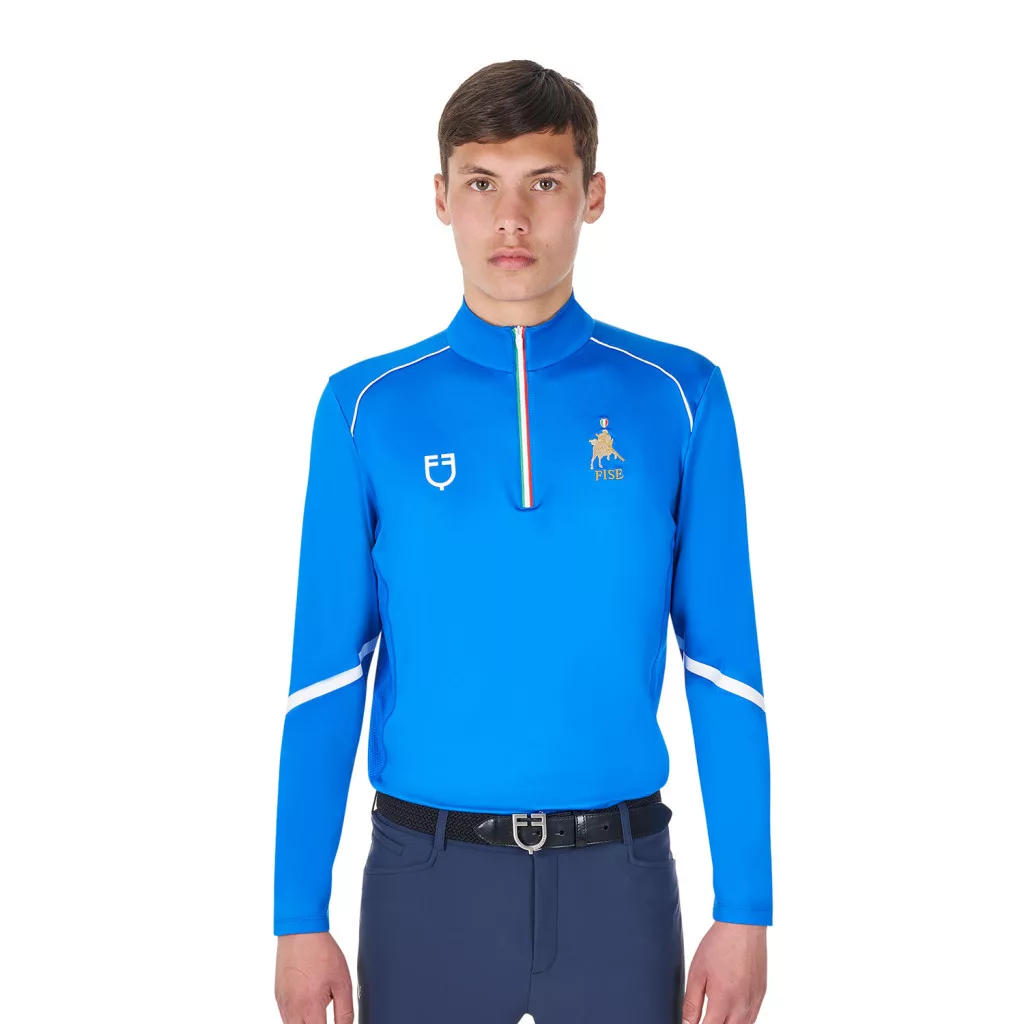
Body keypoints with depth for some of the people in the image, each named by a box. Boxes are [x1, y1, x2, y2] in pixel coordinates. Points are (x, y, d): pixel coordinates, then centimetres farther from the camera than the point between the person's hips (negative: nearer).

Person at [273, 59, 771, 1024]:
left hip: (617, 872, 0)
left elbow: (723, 665, 0)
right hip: (426, 874, 0)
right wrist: (300, 916, -1)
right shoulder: (367, 408, -1)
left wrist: (745, 909, -2)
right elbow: (326, 673, 0)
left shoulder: (680, 398, -1)